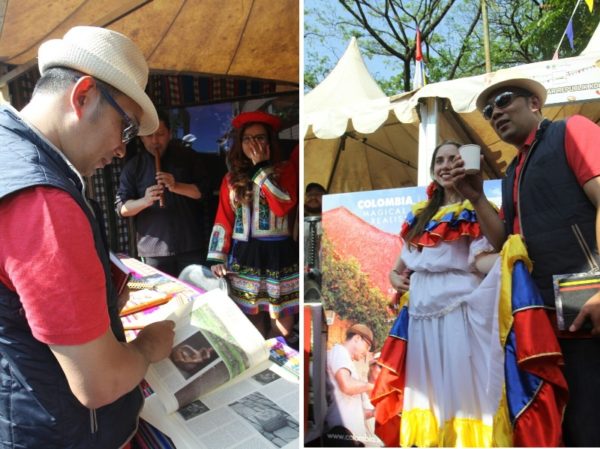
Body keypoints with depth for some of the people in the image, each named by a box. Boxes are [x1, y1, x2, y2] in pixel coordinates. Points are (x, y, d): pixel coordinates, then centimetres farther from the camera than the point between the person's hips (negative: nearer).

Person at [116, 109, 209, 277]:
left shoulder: (188, 157, 6)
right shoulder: (133, 166, 5)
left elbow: (204, 190, 1)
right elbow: (122, 207, 1)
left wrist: (177, 186, -16)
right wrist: (145, 201, -19)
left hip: (191, 245, 1)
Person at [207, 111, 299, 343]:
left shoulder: (284, 173, 0)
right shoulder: (231, 179, 10)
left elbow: (282, 206, -18)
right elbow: (223, 220, 9)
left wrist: (262, 167, -13)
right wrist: (217, 258, 0)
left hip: (277, 254, -3)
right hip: (244, 255, 3)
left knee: (282, 326, 3)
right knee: (251, 317, 13)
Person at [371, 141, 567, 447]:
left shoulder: (476, 211, 1)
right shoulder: (420, 216, 16)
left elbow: (482, 262, -13)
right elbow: (403, 265, 23)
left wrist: (510, 255, -32)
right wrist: (395, 278, 3)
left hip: (460, 313, -5)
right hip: (421, 316, 5)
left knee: (464, 392, -4)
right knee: (432, 391, 12)